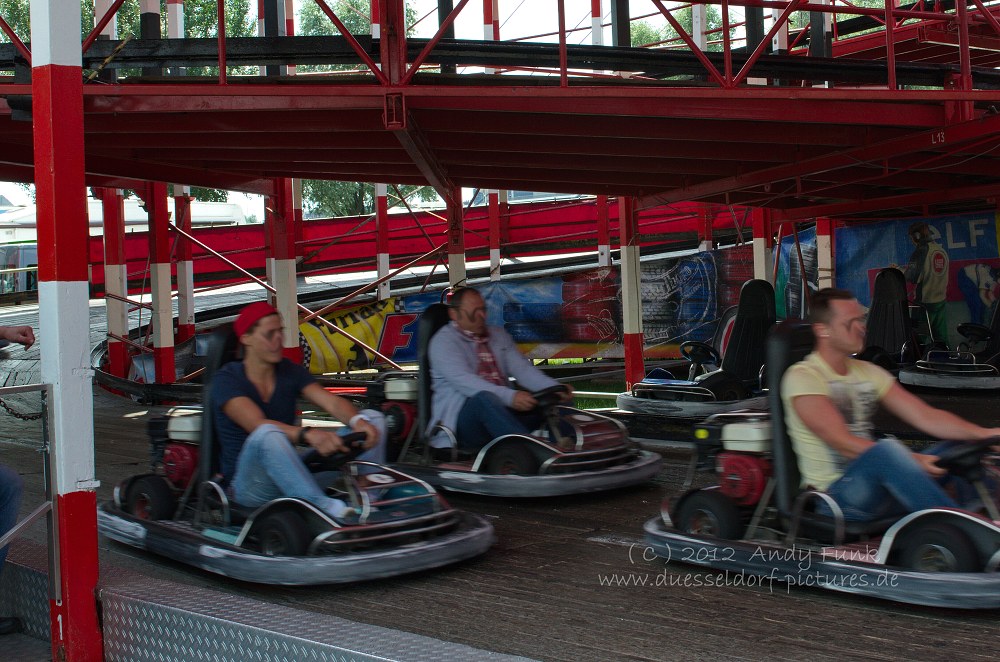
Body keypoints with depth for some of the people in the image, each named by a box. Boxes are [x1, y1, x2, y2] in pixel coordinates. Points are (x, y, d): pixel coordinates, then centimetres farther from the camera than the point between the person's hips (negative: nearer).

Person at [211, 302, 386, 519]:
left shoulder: (290, 371, 8)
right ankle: (324, 506, -43)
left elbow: (332, 402, -8)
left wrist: (358, 421, -31)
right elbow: (258, 425, -26)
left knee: (373, 418, -6)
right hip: (249, 483, -6)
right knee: (268, 435, -41)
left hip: (291, 473, 6)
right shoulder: (226, 379, -9)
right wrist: (308, 434, -44)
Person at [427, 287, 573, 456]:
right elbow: (463, 380, -17)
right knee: (484, 399, -38)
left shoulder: (499, 335, 20)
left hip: (503, 412, 7)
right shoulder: (443, 341, -1)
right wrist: (510, 396, -30)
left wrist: (555, 388, -13)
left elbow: (522, 368, 7)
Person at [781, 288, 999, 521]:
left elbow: (925, 417, 7)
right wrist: (911, 459, -27)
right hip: (835, 493, -8)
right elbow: (843, 443, -18)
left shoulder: (869, 373, 15)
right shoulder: (802, 377, -7)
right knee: (887, 447, -35)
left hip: (881, 489, 8)